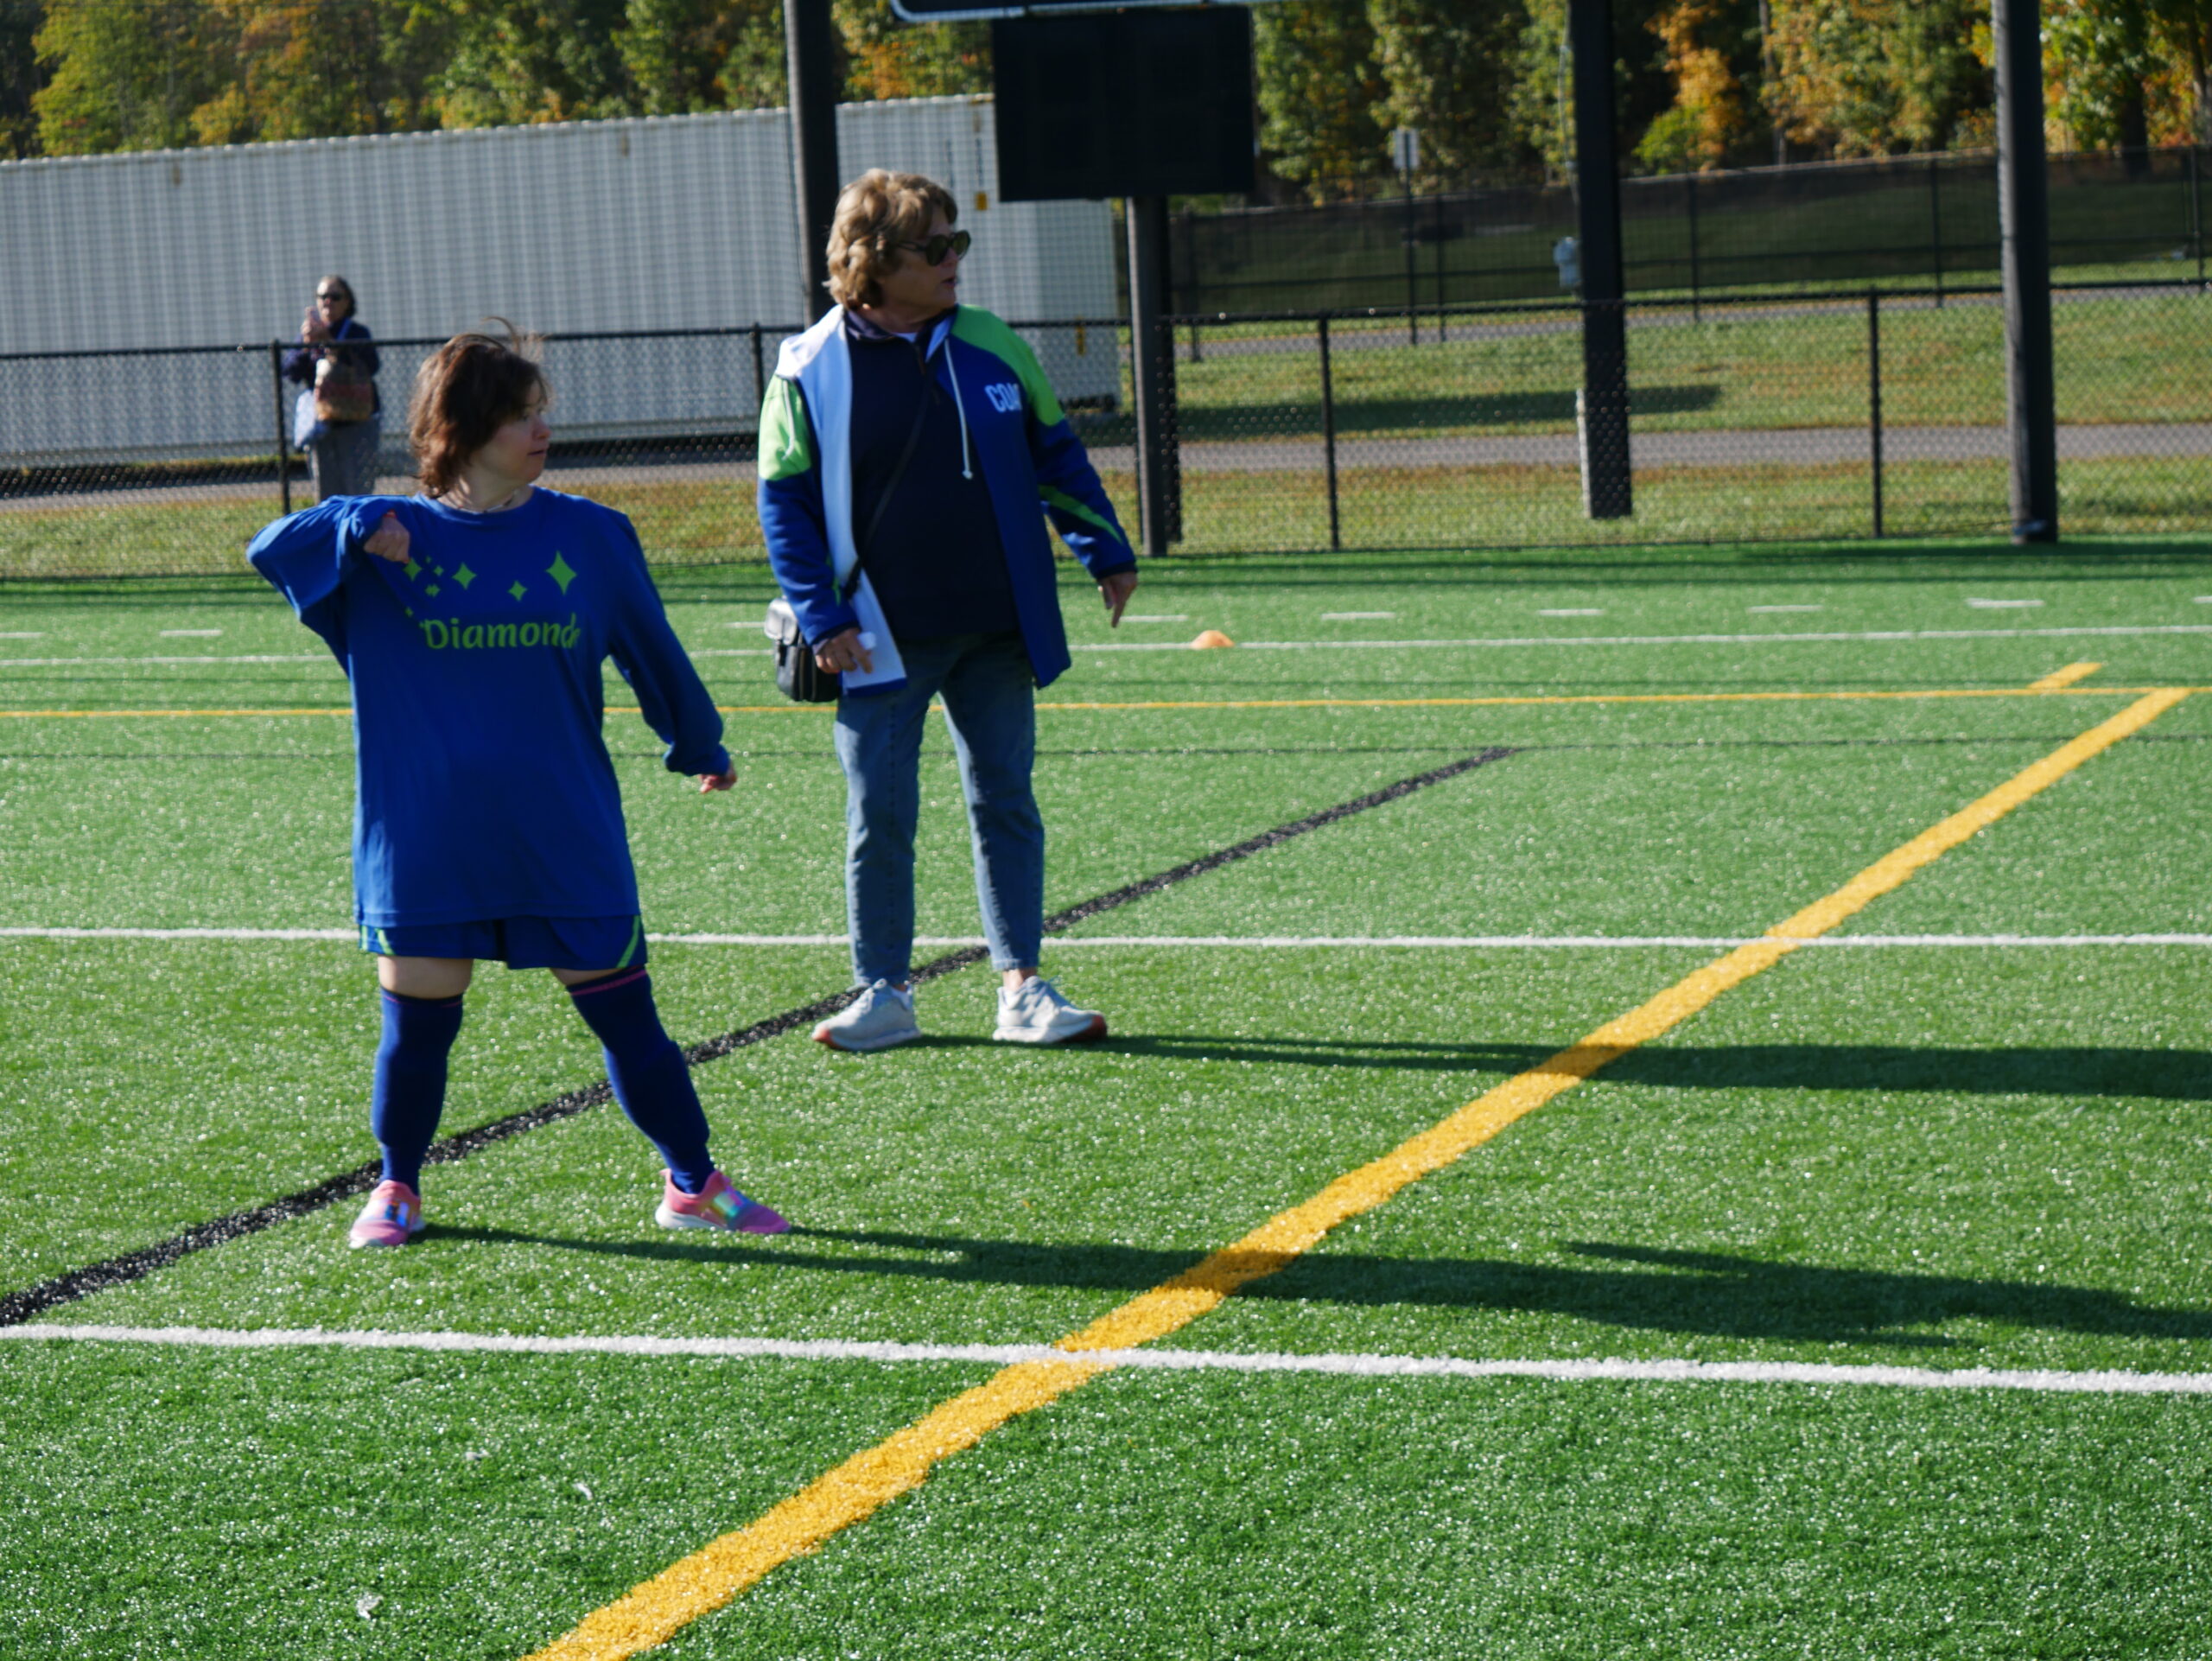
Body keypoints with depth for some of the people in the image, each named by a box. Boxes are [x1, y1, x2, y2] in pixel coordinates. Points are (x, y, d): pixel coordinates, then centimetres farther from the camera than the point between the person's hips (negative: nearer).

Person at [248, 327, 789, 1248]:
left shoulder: (589, 535, 3)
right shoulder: (388, 542, 0)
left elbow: (652, 652, 15)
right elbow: (273, 549, -7)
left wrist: (700, 747, 27)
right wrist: (354, 526, -25)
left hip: (566, 835, 1)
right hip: (425, 847, -1)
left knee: (626, 1015, 3)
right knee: (415, 1024, 5)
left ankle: (692, 1185, 17)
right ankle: (397, 1190, 26)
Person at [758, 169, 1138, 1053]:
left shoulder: (989, 346, 5)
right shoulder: (811, 372, -5)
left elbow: (1054, 454, 15)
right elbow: (783, 500, -3)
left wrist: (1107, 551, 10)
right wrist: (821, 617, -11)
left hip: (996, 631, 3)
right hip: (883, 640, -3)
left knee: (1006, 805, 6)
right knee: (879, 818, 0)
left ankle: (1021, 987, 12)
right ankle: (885, 991, 12)